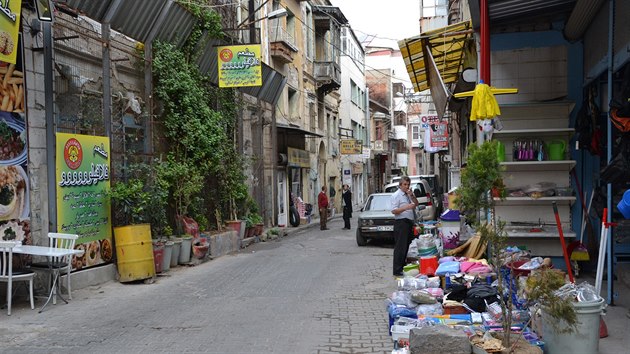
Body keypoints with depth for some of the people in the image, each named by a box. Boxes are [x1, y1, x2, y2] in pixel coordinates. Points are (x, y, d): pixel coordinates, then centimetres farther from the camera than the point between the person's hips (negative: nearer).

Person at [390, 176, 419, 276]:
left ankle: (403, 266, 25)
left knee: (407, 246, 14)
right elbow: (394, 211, -16)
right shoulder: (396, 196, -8)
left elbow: (416, 204, 14)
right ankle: (397, 271, -6)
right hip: (401, 223, -9)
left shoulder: (409, 195, 18)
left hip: (409, 222, 9)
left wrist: (412, 196, -1)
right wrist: (406, 207, -25)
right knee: (400, 247, -8)